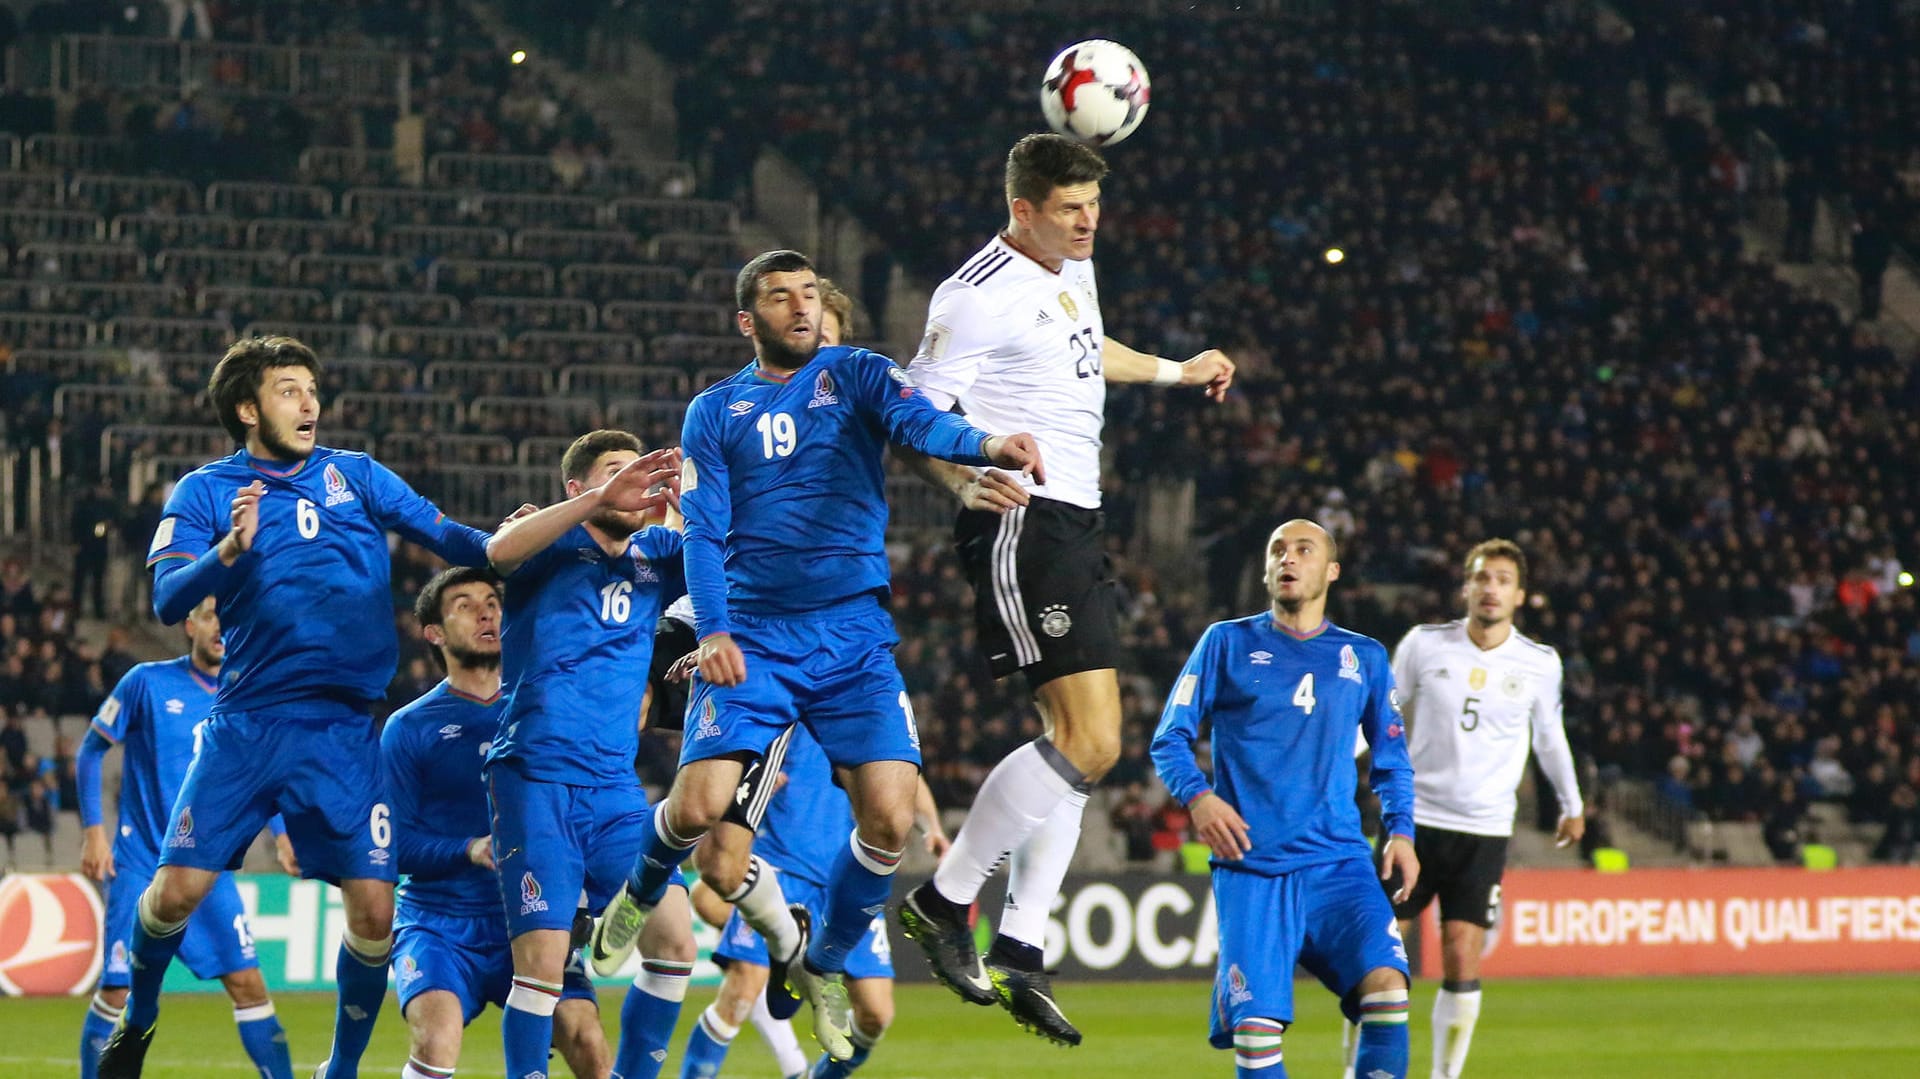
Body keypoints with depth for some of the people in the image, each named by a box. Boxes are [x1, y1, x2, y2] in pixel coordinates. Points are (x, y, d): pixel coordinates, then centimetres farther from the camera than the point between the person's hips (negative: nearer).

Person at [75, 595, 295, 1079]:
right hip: (140, 863, -3)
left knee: (248, 983, -6)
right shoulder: (147, 682, -6)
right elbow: (91, 750, 1)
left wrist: (282, 834, 1)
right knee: (117, 988, -5)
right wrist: (92, 830, -6)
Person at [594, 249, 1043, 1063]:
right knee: (698, 807, -14)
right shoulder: (715, 411, 9)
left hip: (854, 636, 0)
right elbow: (703, 531, 2)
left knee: (889, 818, -13)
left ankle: (823, 963, 13)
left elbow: (919, 422, -13)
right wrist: (712, 631, -16)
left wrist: (986, 445, -36)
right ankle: (642, 890, 22)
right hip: (753, 641, 0)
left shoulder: (858, 376, 7)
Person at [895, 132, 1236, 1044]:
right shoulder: (980, 295, -14)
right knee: (1088, 743, -15)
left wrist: (1178, 372, 48)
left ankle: (1020, 953, 11)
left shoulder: (1072, 267, 14)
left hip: (1076, 523, 10)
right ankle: (943, 901, -4)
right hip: (1024, 524, -10)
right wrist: (967, 482, -34)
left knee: (1083, 742, 8)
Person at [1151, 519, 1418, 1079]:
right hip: (1250, 866, -1)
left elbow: (1392, 759, 22)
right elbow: (1169, 740, 7)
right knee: (1255, 1028, -12)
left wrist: (1400, 831, 4)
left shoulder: (1364, 657, 15)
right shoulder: (1227, 643, 9)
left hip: (1339, 863, 1)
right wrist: (1198, 796, -12)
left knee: (1386, 985, -23)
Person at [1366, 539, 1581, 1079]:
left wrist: (1571, 804, 29)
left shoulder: (1540, 664, 3)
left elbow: (1549, 735, 20)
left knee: (1462, 964, -6)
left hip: (1485, 831, 0)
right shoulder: (1424, 644, 0)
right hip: (1414, 819, 0)